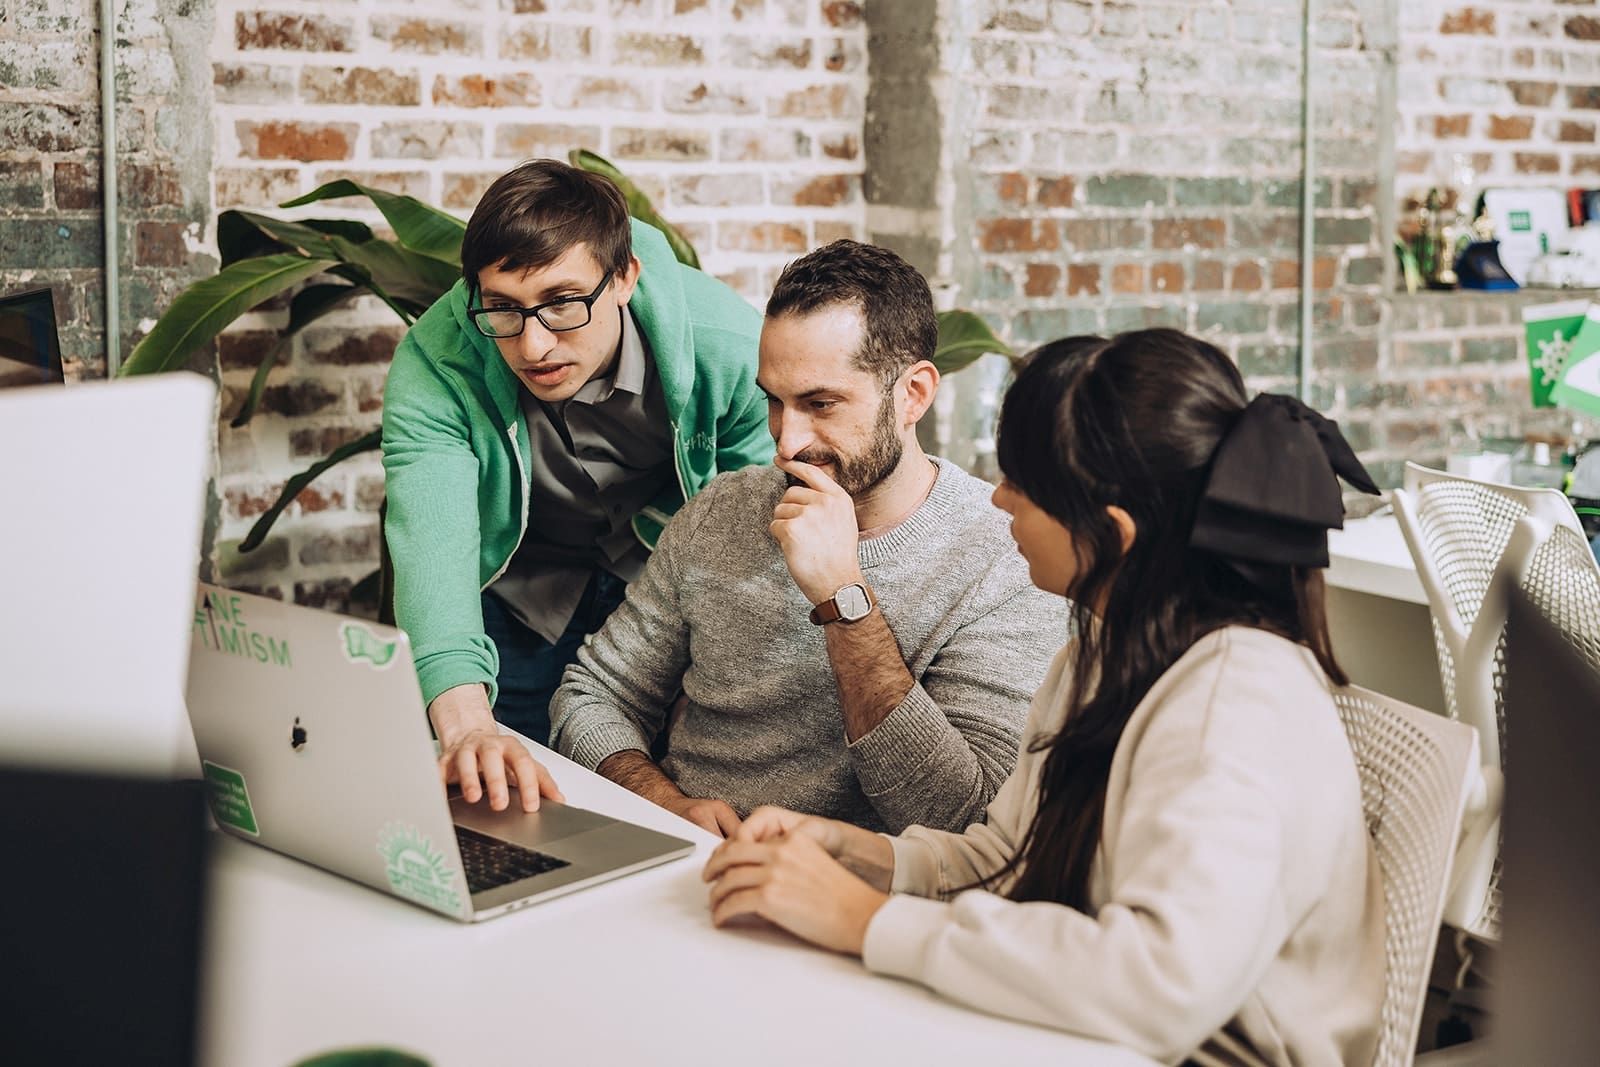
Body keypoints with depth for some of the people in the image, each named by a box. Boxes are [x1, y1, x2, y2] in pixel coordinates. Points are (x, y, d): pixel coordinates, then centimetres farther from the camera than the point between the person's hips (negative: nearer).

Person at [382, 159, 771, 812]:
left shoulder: (728, 346, -29)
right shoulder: (433, 368, -31)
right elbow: (432, 544, -45)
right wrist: (466, 725, -61)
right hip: (520, 597, 0)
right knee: (513, 805, 3)